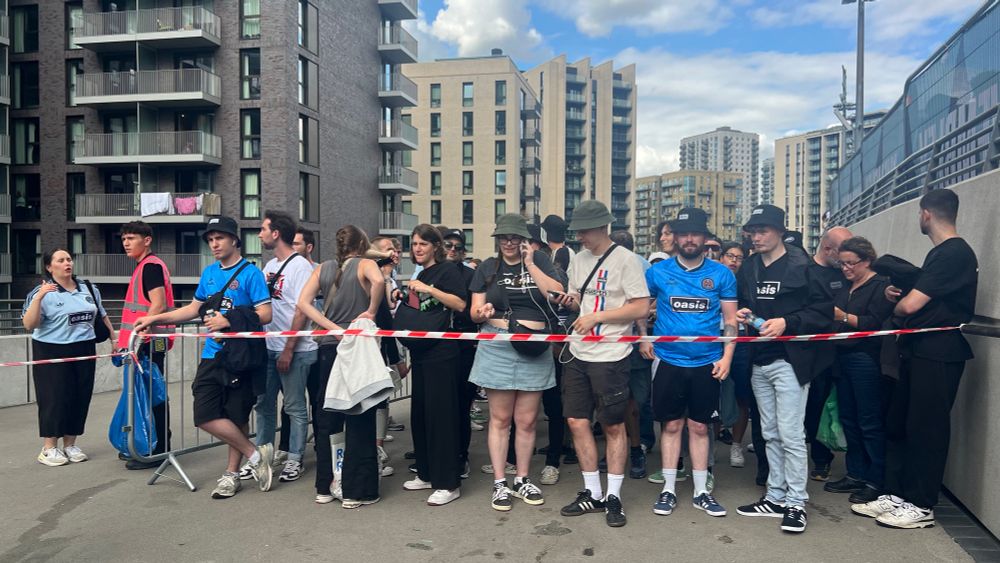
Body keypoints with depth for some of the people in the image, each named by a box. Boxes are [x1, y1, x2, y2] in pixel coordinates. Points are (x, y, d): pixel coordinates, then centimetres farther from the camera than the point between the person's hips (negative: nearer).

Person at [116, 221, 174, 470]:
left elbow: (158, 305, -21)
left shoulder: (151, 266, -11)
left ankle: (157, 451, 0)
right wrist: (126, 339, 23)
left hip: (149, 343, -10)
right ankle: (153, 447, 21)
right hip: (145, 342, 10)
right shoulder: (144, 266, 19)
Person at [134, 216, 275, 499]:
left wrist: (228, 320, -23)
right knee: (205, 415, -2)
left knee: (237, 417, 3)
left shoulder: (250, 273, -7)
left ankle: (232, 474, 20)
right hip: (212, 355, 6)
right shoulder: (209, 273, 13)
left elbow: (265, 314, -14)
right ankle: (256, 455, 9)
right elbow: (194, 309, 24)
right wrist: (154, 319, 20)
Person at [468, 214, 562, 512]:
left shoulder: (540, 261, 7)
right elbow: (475, 311, 6)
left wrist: (530, 264, -10)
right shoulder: (488, 267, 9)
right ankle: (499, 483, 14)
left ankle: (522, 479, 22)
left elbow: (558, 295, -8)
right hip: (497, 347, 0)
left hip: (534, 349, 0)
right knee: (500, 419, 4)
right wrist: (482, 311, -17)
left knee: (527, 420, 7)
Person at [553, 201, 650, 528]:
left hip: (611, 356, -6)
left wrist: (597, 317, -16)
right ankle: (592, 493, 21)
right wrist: (571, 300, -3)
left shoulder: (625, 260, -9)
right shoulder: (578, 259, 11)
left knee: (614, 427, 4)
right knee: (577, 422, 7)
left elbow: (642, 308, -13)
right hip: (578, 354, 7)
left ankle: (614, 497, 17)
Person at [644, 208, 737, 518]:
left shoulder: (721, 274, 1)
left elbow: (730, 319, 3)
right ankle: (668, 489, 18)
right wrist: (643, 339, -1)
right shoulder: (658, 272, 0)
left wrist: (727, 357, -6)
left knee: (700, 427, 9)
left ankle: (701, 491, 20)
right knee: (672, 425, 7)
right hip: (669, 361, 0)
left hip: (707, 363, 0)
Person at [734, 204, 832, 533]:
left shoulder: (802, 266, -7)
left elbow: (823, 311, -10)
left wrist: (787, 322, -20)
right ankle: (776, 497, 23)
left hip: (790, 361, -6)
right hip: (760, 361, 7)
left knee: (791, 435, -5)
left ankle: (796, 503, 6)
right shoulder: (748, 269, 12)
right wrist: (743, 314, 3)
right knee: (770, 434, 13)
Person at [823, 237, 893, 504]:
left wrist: (843, 316, -22)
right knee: (848, 419, 11)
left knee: (870, 422, -3)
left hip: (866, 360, -8)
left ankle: (876, 482, 6)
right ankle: (856, 475, 21)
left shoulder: (880, 286, -5)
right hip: (842, 358, 8)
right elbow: (833, 318, 18)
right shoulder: (844, 287, 17)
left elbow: (874, 322, -16)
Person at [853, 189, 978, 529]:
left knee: (925, 429, -1)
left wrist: (898, 304, 2)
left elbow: (909, 306, -21)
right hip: (920, 352, 10)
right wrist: (897, 294, 4)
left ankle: (921, 507, 10)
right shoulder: (942, 253, 16)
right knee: (898, 425, 12)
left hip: (937, 356, -10)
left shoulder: (954, 253, -16)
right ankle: (896, 496, 20)